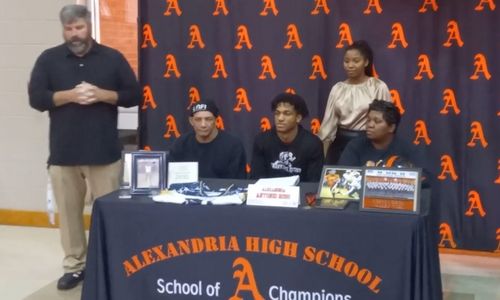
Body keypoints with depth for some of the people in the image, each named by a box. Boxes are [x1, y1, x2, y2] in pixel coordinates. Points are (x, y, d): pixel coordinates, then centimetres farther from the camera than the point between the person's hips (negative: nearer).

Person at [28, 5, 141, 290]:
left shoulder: (112, 58, 5)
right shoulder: (49, 59, 7)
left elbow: (134, 95, 2)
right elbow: (36, 98, -1)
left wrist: (101, 94, -12)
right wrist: (69, 95, -15)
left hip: (104, 151, -1)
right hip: (63, 152, 1)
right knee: (69, 211, 8)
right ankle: (74, 265, 22)